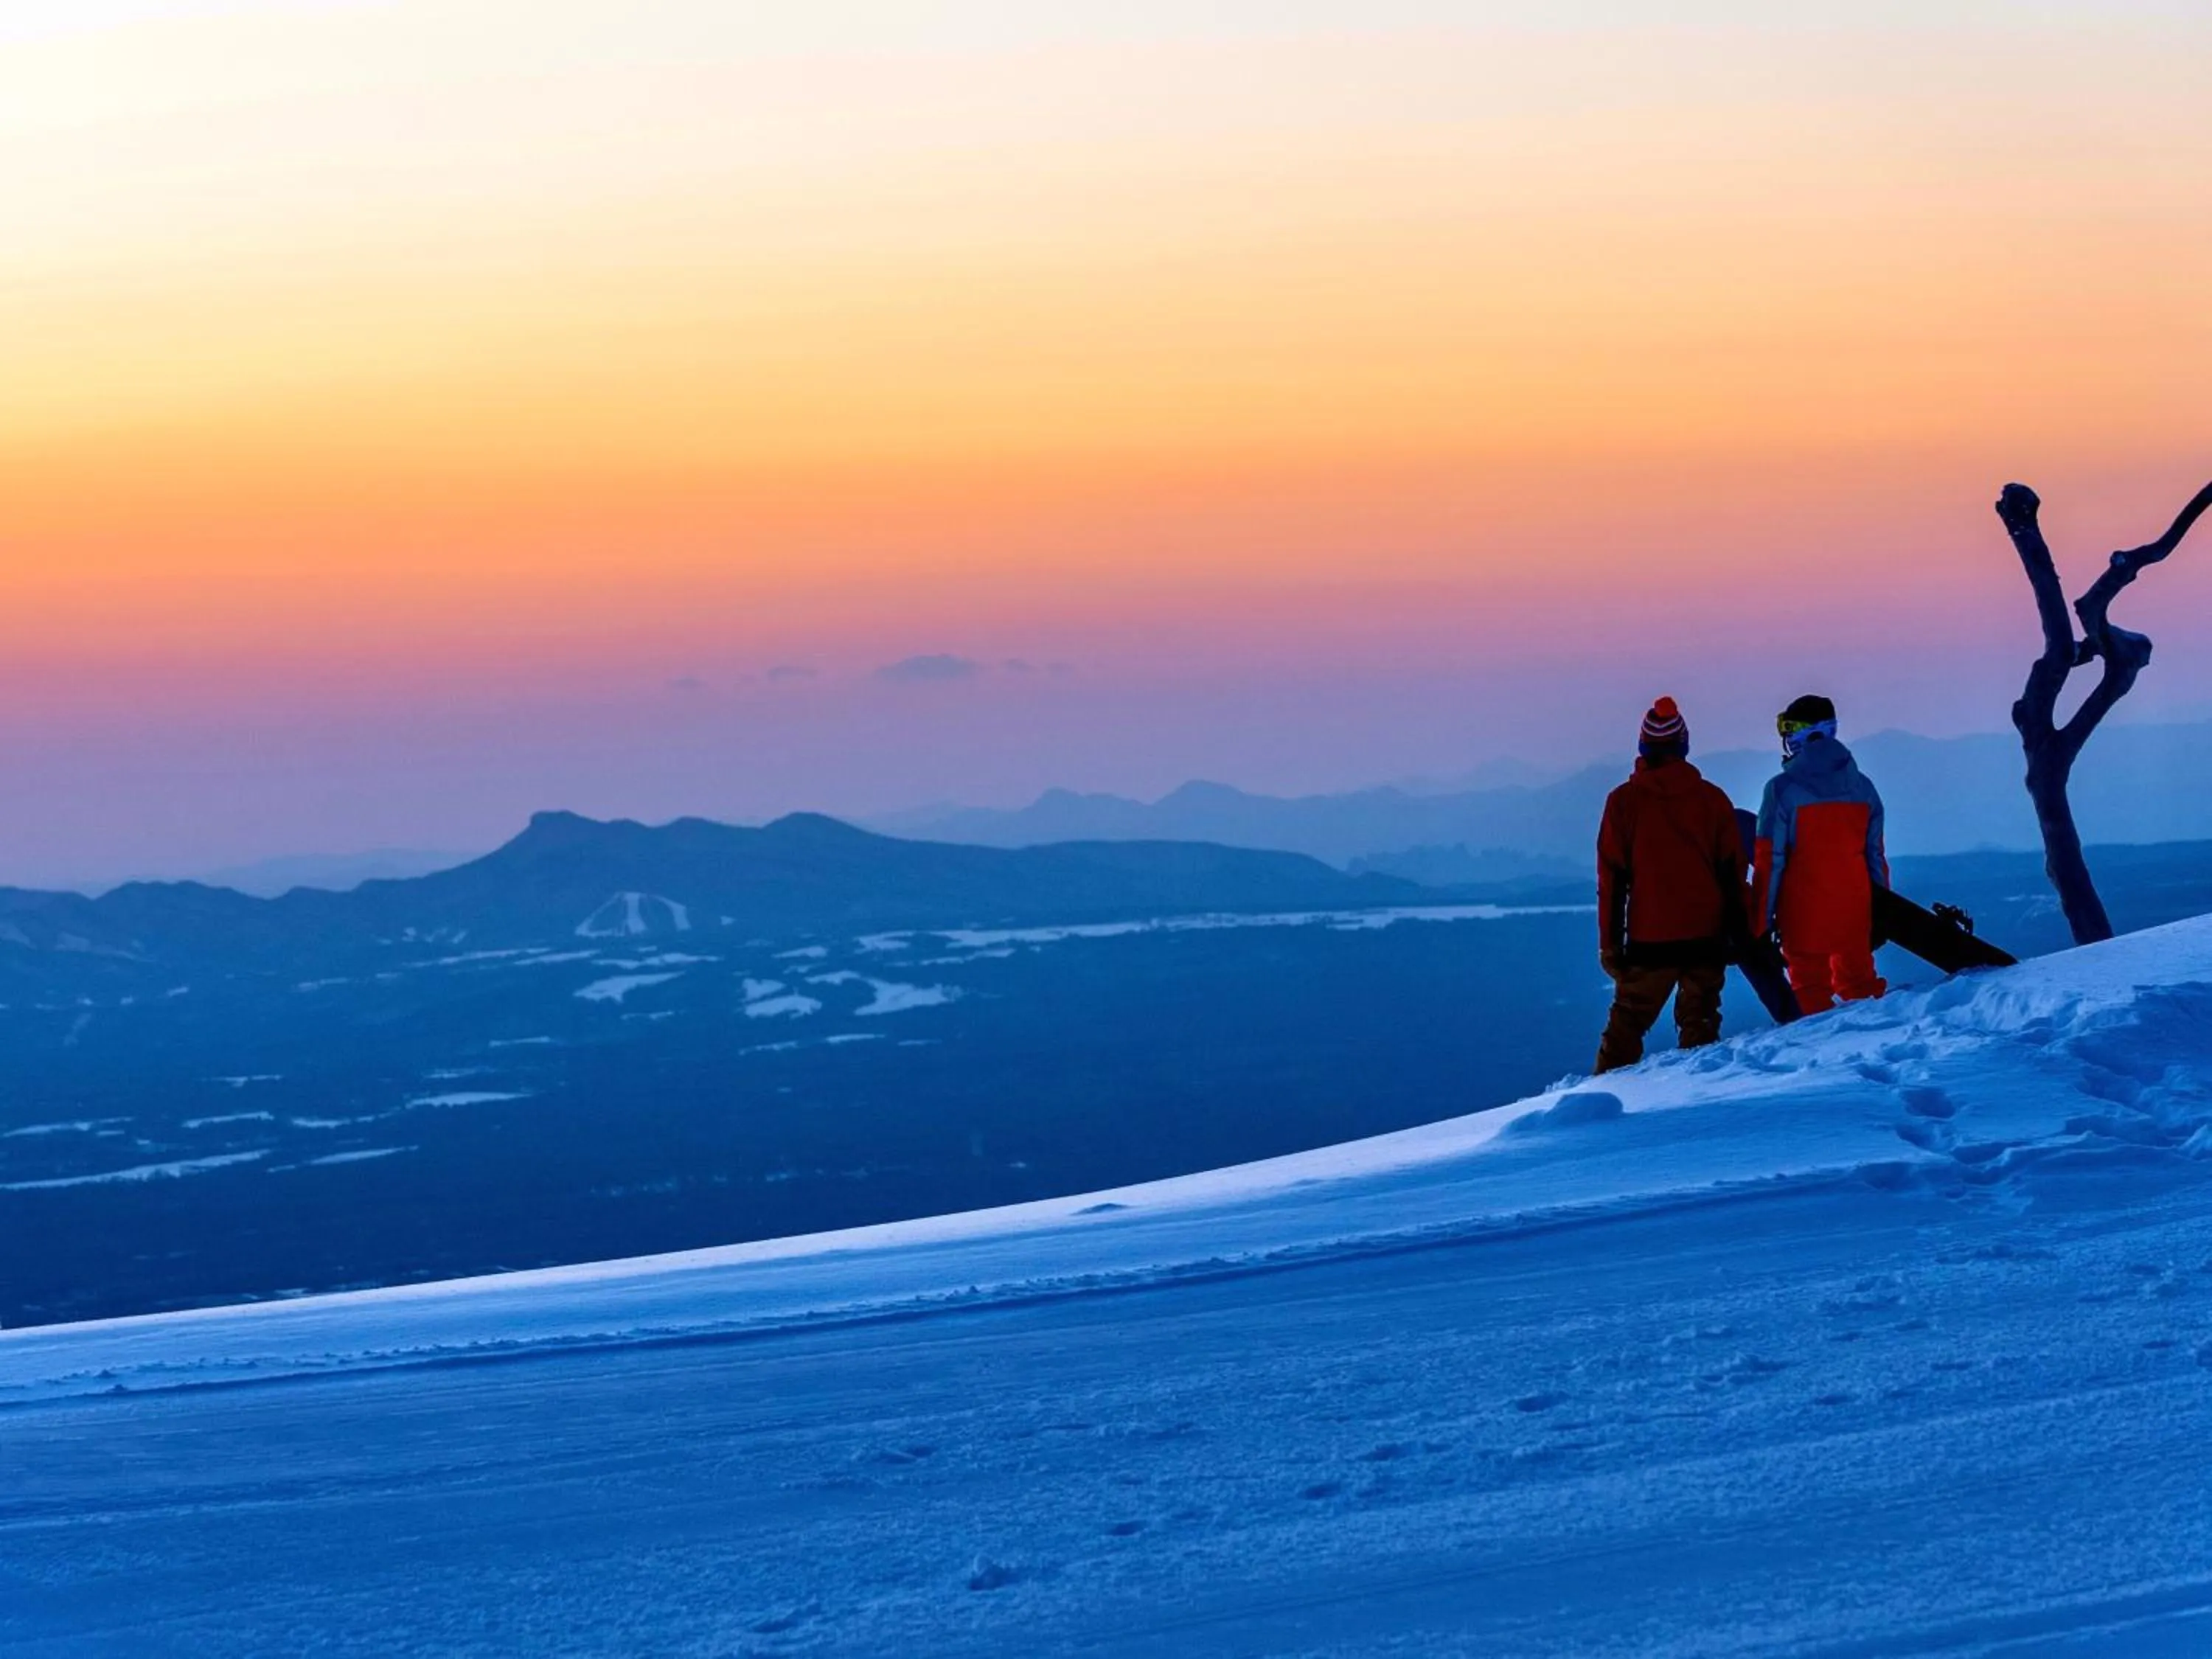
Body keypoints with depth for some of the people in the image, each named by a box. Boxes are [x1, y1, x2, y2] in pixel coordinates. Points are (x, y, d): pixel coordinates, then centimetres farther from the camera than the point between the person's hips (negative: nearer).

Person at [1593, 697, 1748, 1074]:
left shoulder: (1624, 801, -1)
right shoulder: (1712, 798, 3)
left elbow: (1612, 879, -2)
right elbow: (1733, 873, 7)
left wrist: (1609, 943, 1)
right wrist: (1738, 931, 14)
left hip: (1648, 939, -2)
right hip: (1706, 936, 2)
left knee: (1626, 1025, 4)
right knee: (1700, 1025, 8)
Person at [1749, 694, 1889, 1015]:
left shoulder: (1783, 789, -10)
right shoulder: (1862, 787, 5)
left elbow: (1769, 861, -11)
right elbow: (1875, 856, 10)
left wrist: (1761, 922, -7)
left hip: (1803, 913, -4)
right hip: (1854, 909, 4)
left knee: (1810, 986, 2)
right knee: (1858, 982, 14)